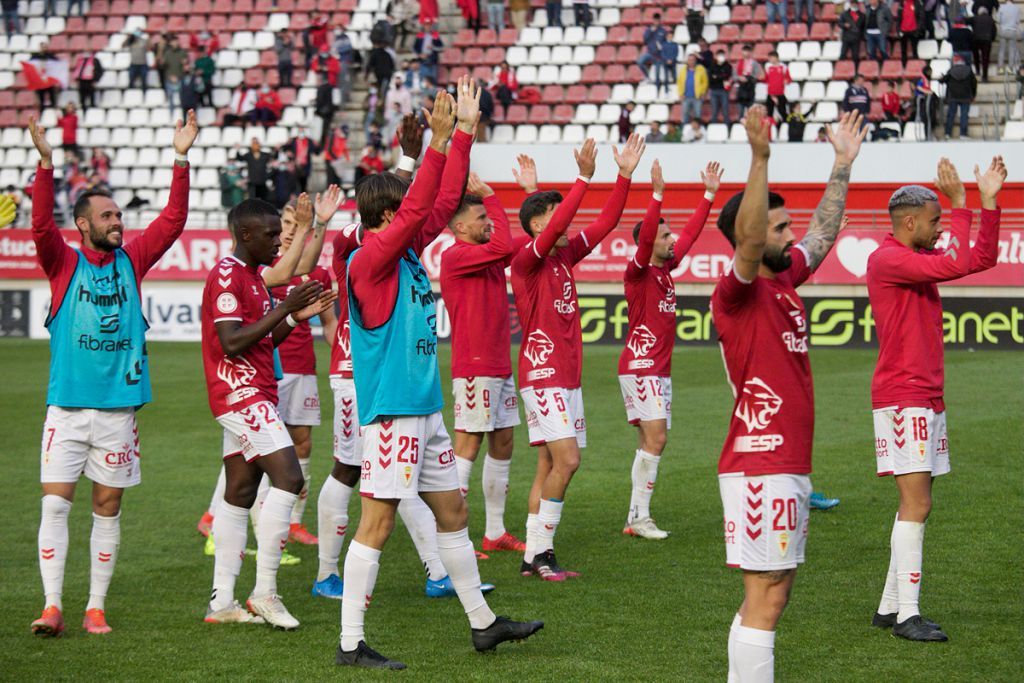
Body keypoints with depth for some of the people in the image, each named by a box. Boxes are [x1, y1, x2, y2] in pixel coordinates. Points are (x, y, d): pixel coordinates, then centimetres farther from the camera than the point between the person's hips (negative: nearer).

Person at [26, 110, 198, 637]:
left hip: (118, 407, 3)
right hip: (67, 407, -2)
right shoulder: (64, 262, 0)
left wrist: (180, 160, -6)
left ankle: (96, 607, 12)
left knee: (108, 509, 6)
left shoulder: (132, 260, 7)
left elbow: (172, 221, 2)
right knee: (55, 504, -7)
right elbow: (41, 223, -15)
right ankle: (52, 606, -5)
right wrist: (46, 163, -28)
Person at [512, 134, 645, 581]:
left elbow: (606, 223, 12)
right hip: (542, 374, -8)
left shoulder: (565, 257, 12)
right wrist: (584, 177, -28)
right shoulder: (526, 261, -10)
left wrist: (625, 175, 3)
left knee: (551, 467, 7)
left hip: (568, 376, 8)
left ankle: (534, 557, 11)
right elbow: (555, 229, -27)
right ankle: (539, 552, -7)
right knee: (565, 461, -15)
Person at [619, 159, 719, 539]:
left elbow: (691, 233, 19)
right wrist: (658, 194, -35)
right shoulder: (638, 272, -10)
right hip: (640, 367, -9)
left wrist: (709, 195, 18)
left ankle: (636, 518, 11)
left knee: (650, 443, 8)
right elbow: (643, 237, -27)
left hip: (660, 369, 9)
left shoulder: (666, 269, 12)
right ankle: (640, 517, -13)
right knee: (655, 439, -14)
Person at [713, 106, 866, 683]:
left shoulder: (786, 279, 13)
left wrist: (844, 164, 31)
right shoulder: (738, 294, -12)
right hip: (761, 468, -9)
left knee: (770, 594, 14)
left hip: (790, 467, 9)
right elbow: (746, 240, -31)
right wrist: (760, 157, -39)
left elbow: (824, 232, 28)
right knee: (767, 598, -9)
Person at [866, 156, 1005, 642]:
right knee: (916, 505, -12)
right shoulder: (887, 260, -13)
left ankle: (890, 606, 15)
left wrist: (989, 201, 11)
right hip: (902, 397, -10)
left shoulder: (919, 259, 16)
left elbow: (982, 258, 19)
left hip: (927, 397, 10)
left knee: (917, 504, 10)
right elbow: (956, 264, -22)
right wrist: (961, 204, -14)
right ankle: (907, 615, -10)